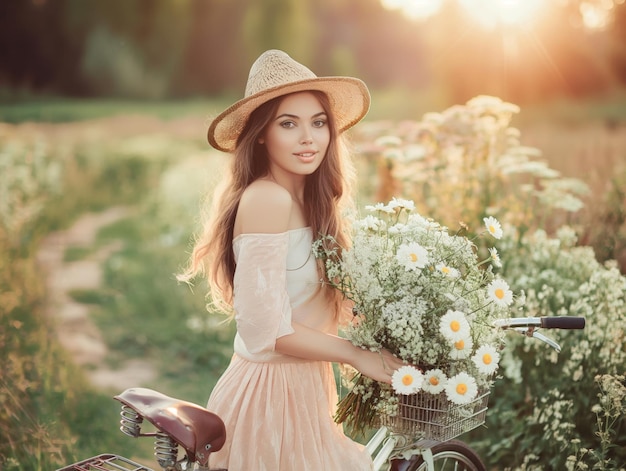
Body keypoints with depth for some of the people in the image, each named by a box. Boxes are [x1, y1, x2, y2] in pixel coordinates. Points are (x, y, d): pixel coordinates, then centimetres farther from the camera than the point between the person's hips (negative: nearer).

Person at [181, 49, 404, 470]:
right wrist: (357, 354, -14)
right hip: (272, 392, -9)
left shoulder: (308, 201, 9)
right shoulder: (267, 198, -20)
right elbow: (268, 330, -23)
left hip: (300, 387, 9)